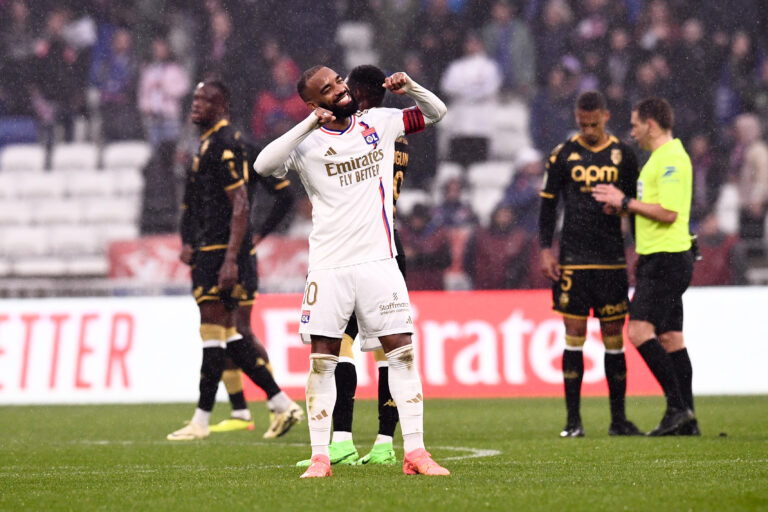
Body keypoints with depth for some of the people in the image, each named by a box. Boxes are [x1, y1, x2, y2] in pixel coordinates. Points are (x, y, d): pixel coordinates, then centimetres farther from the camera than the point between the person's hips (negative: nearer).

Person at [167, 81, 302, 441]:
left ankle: (201, 421, -5)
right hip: (207, 250, 11)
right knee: (227, 334, 10)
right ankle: (282, 404, 12)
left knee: (213, 331, -7)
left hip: (221, 250, -11)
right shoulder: (207, 144, 19)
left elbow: (240, 205, -18)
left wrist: (231, 259, -23)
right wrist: (190, 245, 17)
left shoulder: (225, 145, -13)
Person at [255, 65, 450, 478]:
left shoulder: (378, 124, 8)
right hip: (329, 268, -2)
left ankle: (415, 452, 2)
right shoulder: (308, 142, -3)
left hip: (379, 260, 2)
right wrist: (309, 124, -25)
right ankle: (320, 457, 4)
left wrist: (409, 87, -3)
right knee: (322, 359, -2)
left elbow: (436, 113, 17)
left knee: (401, 352, -1)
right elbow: (264, 166, -20)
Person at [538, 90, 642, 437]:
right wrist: (545, 250, -1)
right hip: (573, 261, -1)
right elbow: (548, 204, 8)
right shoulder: (563, 155, 4)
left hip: (612, 260, 1)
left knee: (614, 338, 3)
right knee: (574, 336, -4)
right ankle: (573, 419, 0)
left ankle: (618, 418, 9)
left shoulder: (624, 155, 7)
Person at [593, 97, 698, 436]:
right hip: (658, 258, 11)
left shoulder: (672, 159, -15)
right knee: (670, 338, 10)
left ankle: (678, 406, -17)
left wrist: (626, 202, -14)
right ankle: (686, 420, 11)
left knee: (640, 330, -17)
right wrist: (622, 205, 12)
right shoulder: (659, 158, 18)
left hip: (667, 259, -11)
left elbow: (668, 212, -22)